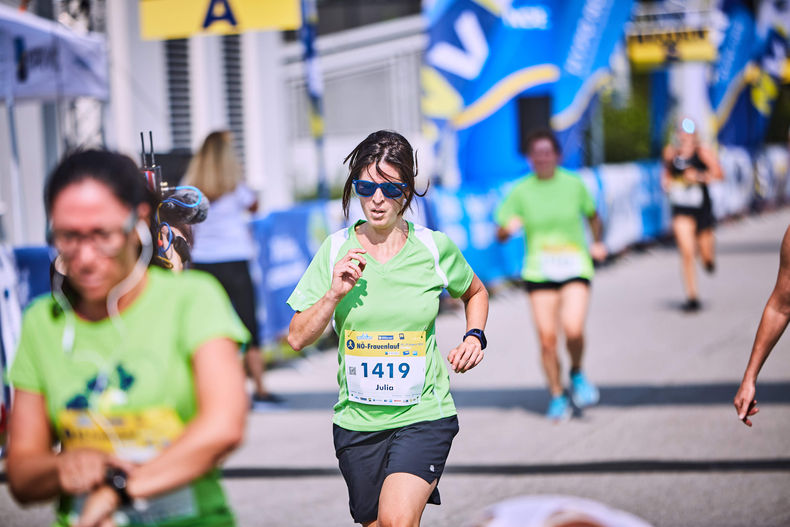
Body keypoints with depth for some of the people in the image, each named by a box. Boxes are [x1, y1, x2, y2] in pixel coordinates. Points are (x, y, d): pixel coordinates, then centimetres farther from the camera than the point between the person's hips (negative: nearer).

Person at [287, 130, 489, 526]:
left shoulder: (435, 248, -2)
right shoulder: (336, 250, -1)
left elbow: (475, 292, 20)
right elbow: (297, 338, -2)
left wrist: (474, 336, 3)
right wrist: (335, 293, -17)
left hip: (424, 415, -2)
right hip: (357, 420, 2)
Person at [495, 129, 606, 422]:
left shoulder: (574, 184, 3)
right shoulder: (521, 191, 1)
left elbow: (592, 216, 21)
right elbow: (500, 235, 1)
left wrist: (597, 243, 9)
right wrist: (508, 228, -20)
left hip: (575, 267, -1)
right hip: (538, 273, 1)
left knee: (573, 330, -20)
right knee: (547, 338, -4)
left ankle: (577, 374, 11)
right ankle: (557, 396, 14)